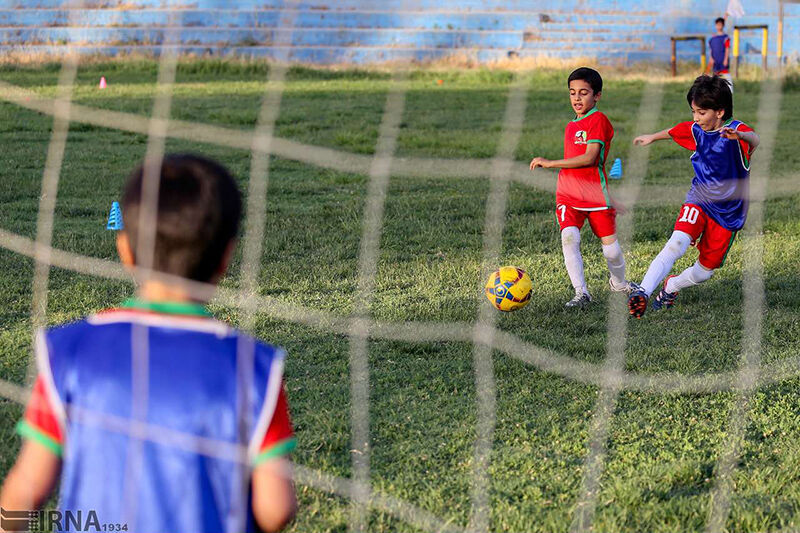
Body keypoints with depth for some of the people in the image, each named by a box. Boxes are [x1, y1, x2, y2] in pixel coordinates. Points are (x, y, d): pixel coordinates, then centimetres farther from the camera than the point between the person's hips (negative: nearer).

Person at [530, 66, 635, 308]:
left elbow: (589, 158, -18)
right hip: (568, 196, 5)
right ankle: (581, 293, -19)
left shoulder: (598, 120, -8)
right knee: (569, 237, -21)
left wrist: (551, 163, -16)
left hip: (596, 196, -5)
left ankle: (619, 283, 33)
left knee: (611, 249, 2)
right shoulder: (571, 126, 16)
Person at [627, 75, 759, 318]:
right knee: (677, 243, -28)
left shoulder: (737, 130, -18)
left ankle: (671, 286, 38)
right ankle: (643, 292, -34)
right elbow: (673, 132, 23)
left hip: (728, 213, -2)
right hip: (698, 202, 2)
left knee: (702, 273, 7)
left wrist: (739, 136, -67)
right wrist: (652, 138, 41)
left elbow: (754, 140, -43)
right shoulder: (696, 130, -1)